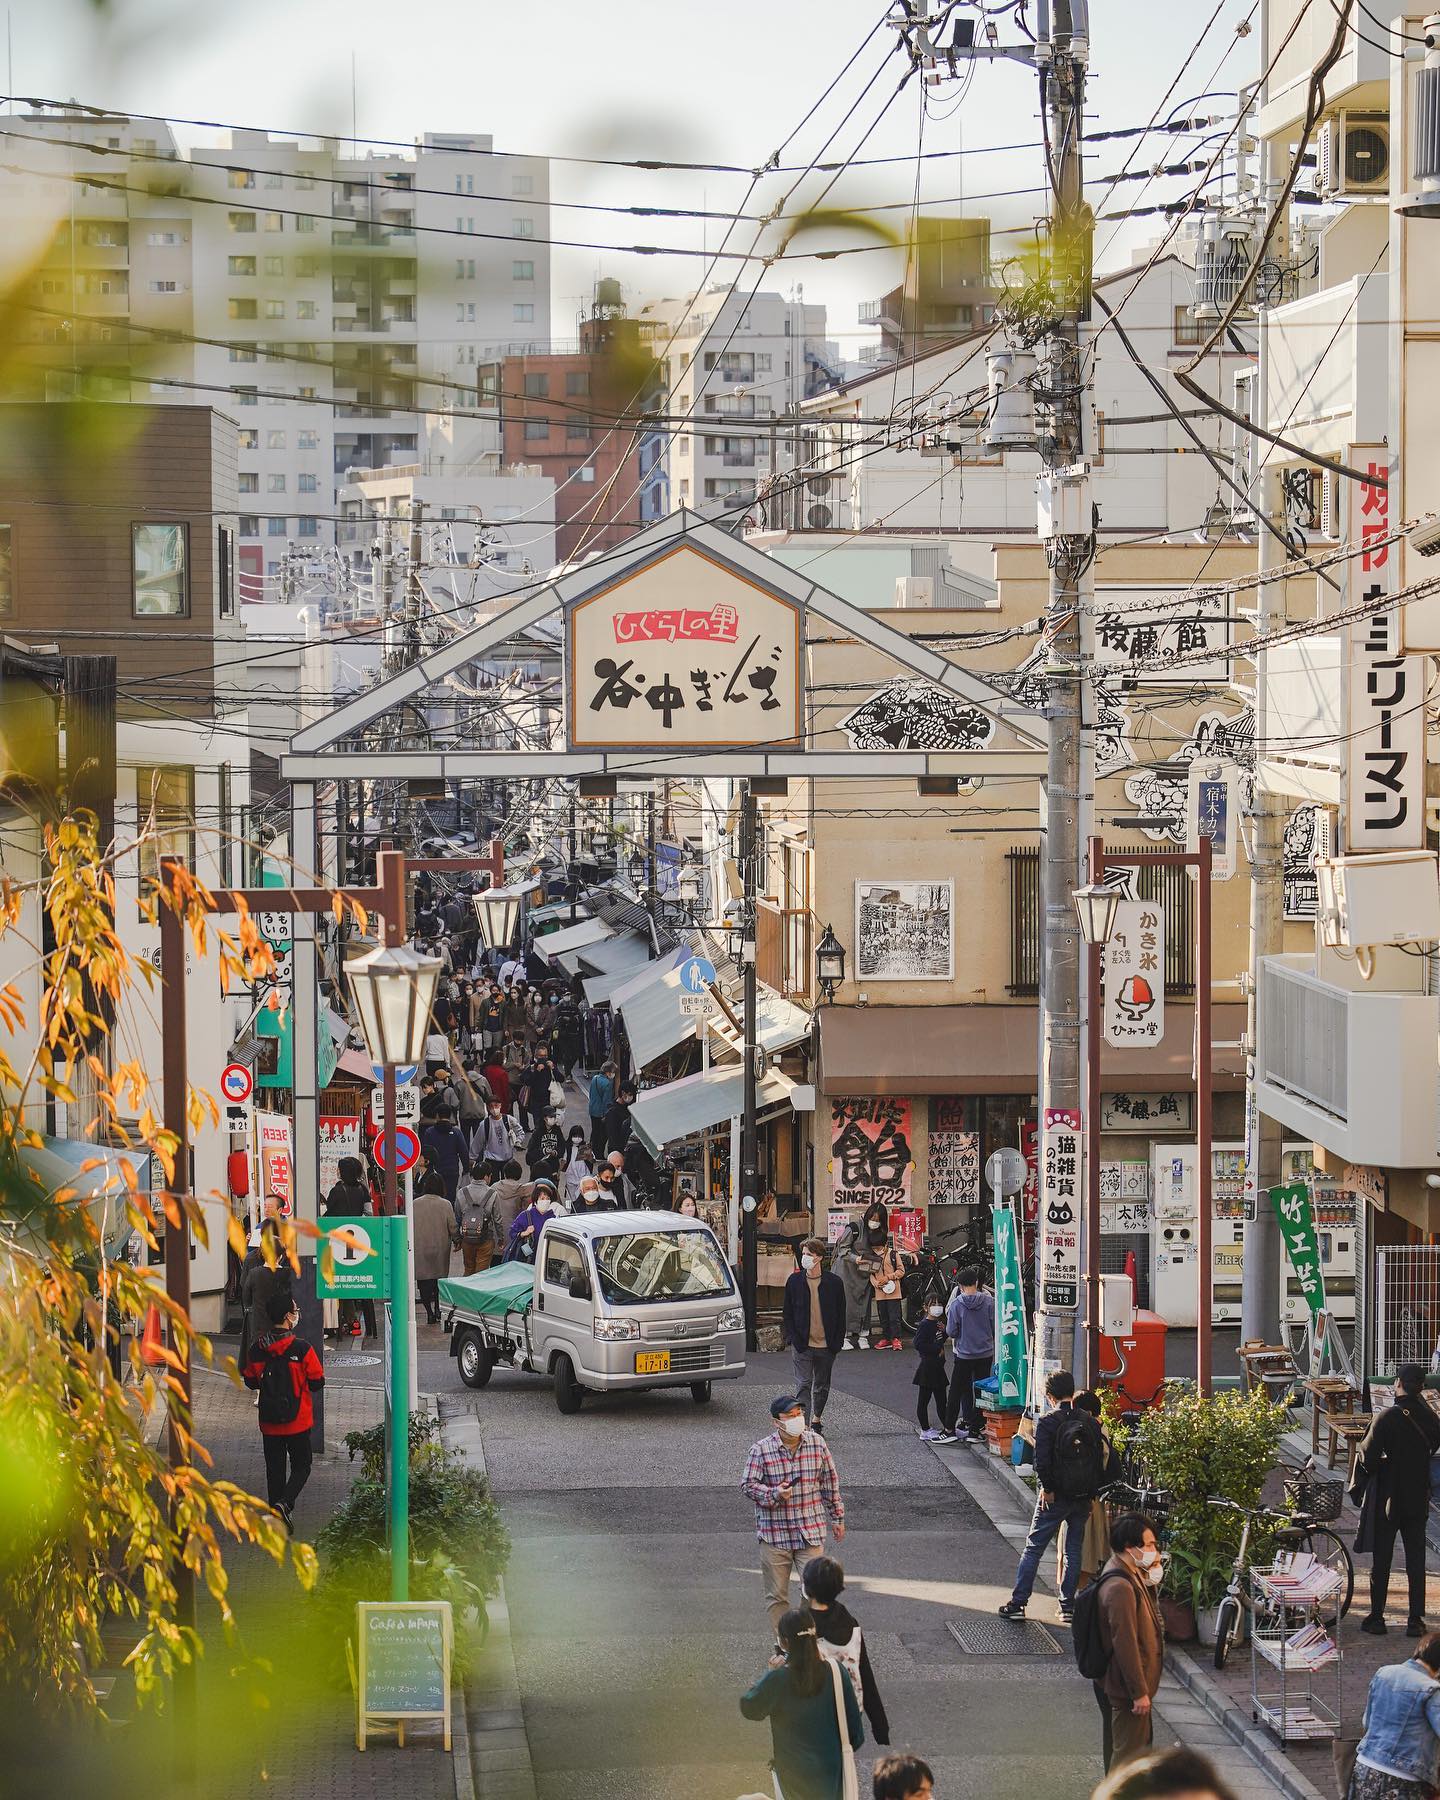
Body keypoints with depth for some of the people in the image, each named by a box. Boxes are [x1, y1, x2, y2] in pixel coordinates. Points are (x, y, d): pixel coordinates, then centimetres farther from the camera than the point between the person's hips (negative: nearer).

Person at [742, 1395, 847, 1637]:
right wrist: (774, 1494, -22)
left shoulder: (817, 1444, -1)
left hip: (810, 1533, 1)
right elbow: (748, 1485, -4)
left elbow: (830, 1481, 10)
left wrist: (837, 1517, 16)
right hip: (774, 1533, -1)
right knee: (777, 1597, 8)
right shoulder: (761, 1450, -8)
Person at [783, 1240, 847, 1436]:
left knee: (822, 1386, 15)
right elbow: (787, 1313, 5)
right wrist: (792, 1337, -5)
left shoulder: (834, 1282, -2)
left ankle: (817, 1420, 34)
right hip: (802, 1345, -1)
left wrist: (837, 1342, -2)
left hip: (826, 1345, 1)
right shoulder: (795, 1281, 0)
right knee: (803, 1386, -9)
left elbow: (841, 1315, 4)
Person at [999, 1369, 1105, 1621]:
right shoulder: (1090, 1423, 2)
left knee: (1033, 1549, 4)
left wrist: (1047, 1489, -6)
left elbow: (1042, 1461, -19)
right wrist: (1093, 1492, 12)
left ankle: (1018, 1603, 3)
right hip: (1083, 1498, 4)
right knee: (1074, 1551, 13)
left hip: (1055, 1497, -4)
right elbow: (1100, 1460, 5)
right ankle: (1068, 1605, 12)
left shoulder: (1048, 1423, -12)